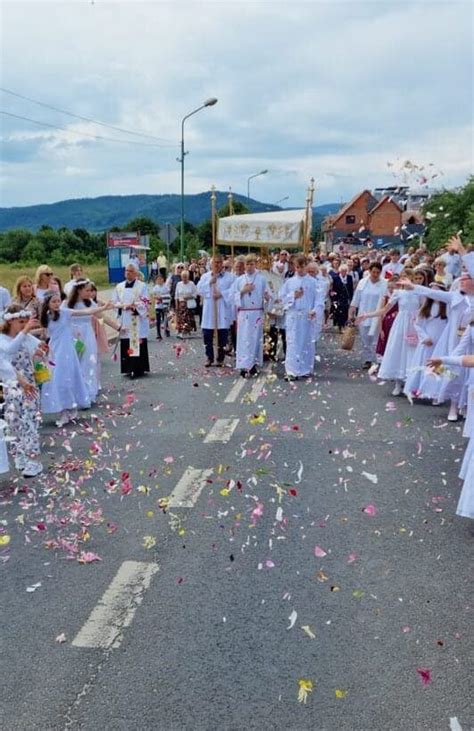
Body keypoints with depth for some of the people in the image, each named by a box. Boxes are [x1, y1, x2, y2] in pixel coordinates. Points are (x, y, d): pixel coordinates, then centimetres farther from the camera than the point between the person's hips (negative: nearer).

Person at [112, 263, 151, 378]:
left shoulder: (142, 286, 0)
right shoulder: (119, 286, 12)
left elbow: (145, 303, -6)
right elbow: (114, 302, 8)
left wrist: (134, 305, -17)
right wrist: (123, 306, -10)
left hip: (138, 321, -4)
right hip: (124, 320, 4)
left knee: (138, 344, -4)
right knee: (126, 345, 2)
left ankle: (139, 369, 1)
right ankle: (129, 369, 8)